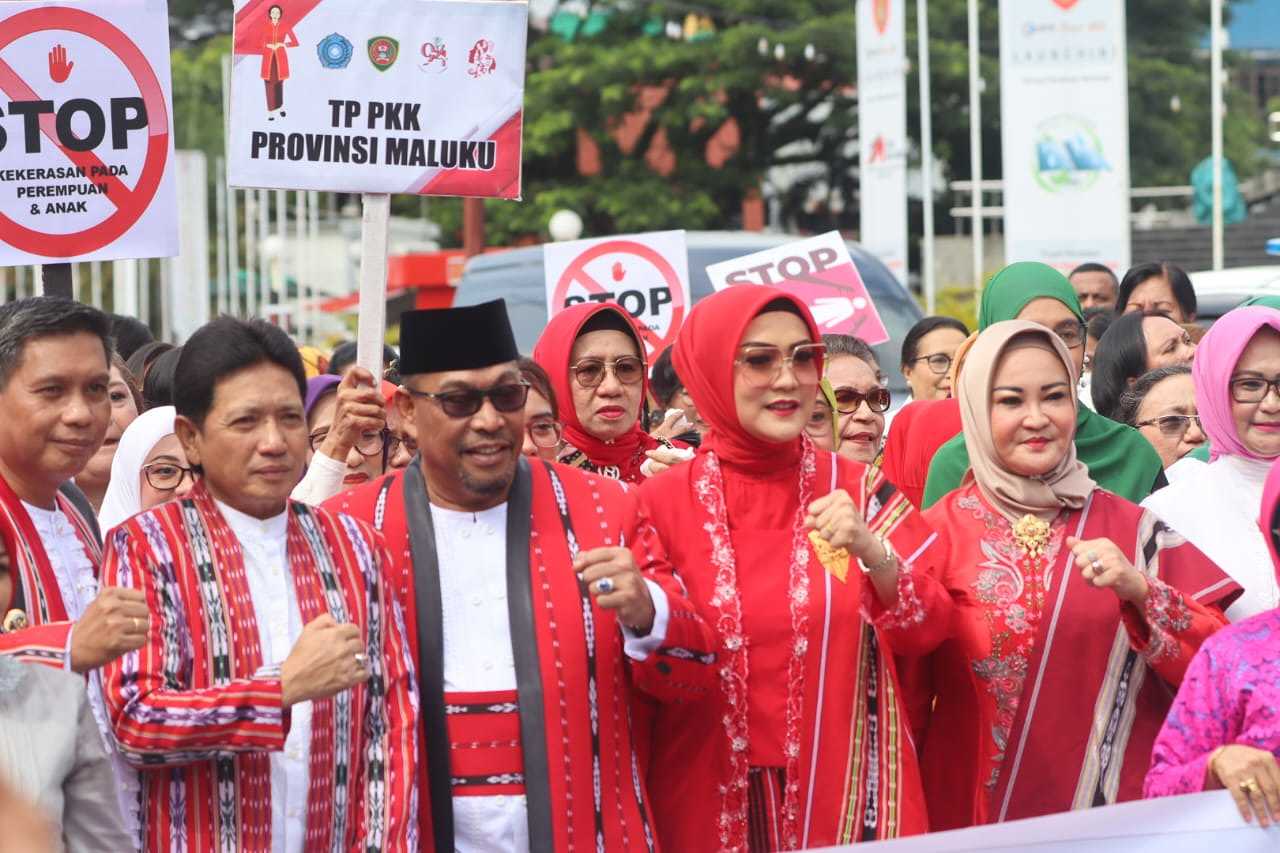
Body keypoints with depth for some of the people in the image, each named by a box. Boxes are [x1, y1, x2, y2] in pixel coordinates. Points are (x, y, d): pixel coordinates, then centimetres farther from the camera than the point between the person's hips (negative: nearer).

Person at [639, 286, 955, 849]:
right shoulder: (663, 502, -3)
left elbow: (928, 630, -6)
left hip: (846, 788, 1)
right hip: (712, 799, -1)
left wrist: (871, 550, -22)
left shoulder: (859, 490, 1)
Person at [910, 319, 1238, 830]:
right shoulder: (940, 533, -4)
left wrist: (1139, 591, -18)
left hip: (1116, 810, 1)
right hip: (976, 819, -1)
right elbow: (907, 693, -1)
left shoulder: (1132, 530, 1)